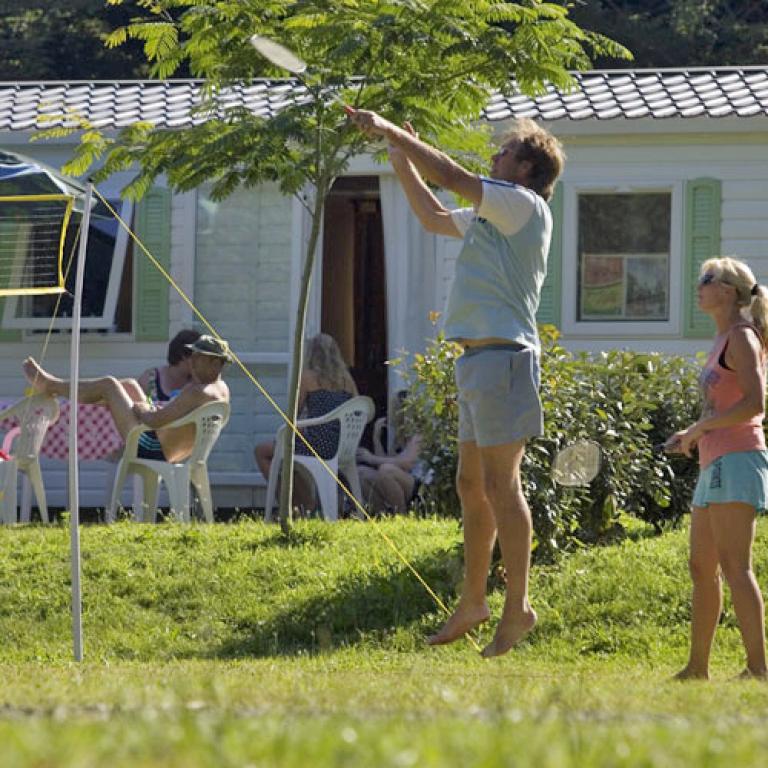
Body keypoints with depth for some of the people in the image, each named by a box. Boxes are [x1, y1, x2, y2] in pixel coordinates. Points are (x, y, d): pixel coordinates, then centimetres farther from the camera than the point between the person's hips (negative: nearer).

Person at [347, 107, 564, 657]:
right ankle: (473, 602, 18)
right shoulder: (491, 216, 21)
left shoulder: (525, 205, -7)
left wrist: (391, 131, -6)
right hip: (478, 358, 10)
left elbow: (452, 177, -13)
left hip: (502, 355, -10)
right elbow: (434, 217, 34)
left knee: (500, 483, -10)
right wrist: (401, 160, 27)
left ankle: (518, 607, -9)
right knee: (472, 484, 12)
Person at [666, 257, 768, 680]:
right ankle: (697, 667, 16)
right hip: (715, 462, 10)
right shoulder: (722, 342, 20)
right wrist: (693, 435, 13)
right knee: (702, 568, 12)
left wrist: (699, 429, -13)